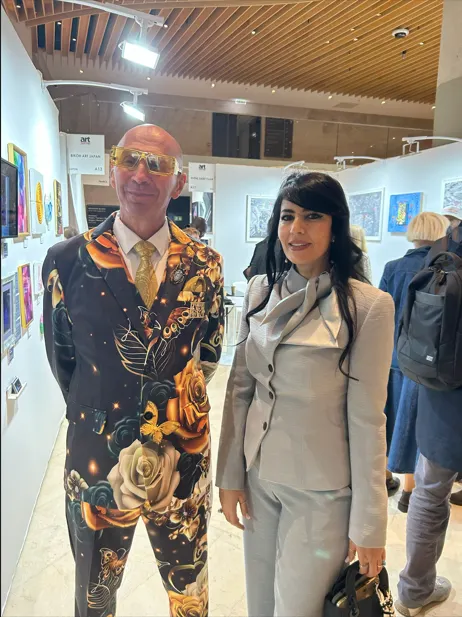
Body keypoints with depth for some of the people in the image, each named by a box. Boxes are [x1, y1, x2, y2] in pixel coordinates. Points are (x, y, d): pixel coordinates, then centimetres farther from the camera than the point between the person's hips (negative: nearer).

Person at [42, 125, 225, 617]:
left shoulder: (205, 264, -6)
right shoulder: (67, 260, -10)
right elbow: (62, 358, 2)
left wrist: (180, 398, 6)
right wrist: (98, 410, 9)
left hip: (184, 457, 1)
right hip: (98, 457, 0)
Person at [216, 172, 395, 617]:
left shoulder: (367, 306, -16)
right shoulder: (261, 290, -1)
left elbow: (366, 419, -13)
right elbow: (240, 387, 2)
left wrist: (368, 524, -7)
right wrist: (230, 476, 4)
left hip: (322, 491, -4)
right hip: (258, 478, 5)